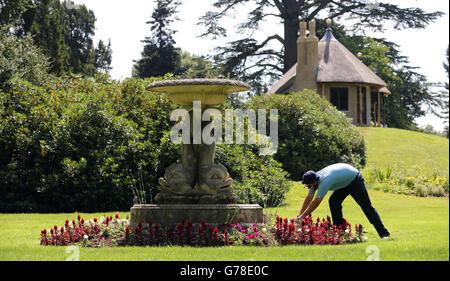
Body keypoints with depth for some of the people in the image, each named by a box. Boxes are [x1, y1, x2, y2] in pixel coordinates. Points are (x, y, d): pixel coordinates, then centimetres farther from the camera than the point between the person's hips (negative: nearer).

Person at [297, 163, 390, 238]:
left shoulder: (325, 182, -35)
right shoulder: (314, 179, -8)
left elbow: (316, 202, -34)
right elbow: (309, 198, 2)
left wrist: (303, 216, -30)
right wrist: (299, 215, 0)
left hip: (355, 179, -9)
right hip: (345, 182, 9)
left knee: (366, 206, -10)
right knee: (333, 201, -3)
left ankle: (383, 233, -8)